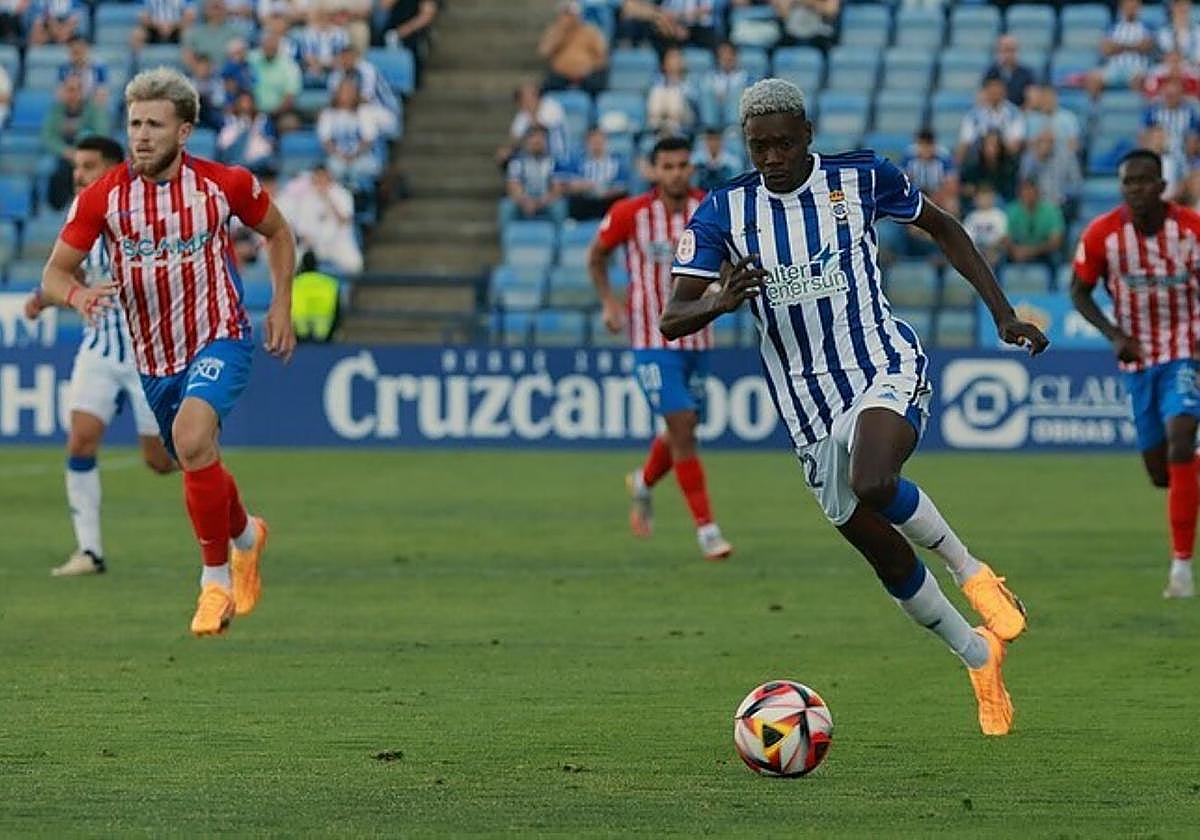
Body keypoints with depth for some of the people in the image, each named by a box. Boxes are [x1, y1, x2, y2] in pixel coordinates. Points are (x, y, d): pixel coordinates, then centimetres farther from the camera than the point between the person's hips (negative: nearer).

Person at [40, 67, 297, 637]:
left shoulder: (226, 184, -11)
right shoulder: (103, 196, -9)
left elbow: (278, 234, 9)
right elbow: (53, 275, -5)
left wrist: (281, 306, 0)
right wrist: (77, 295, -28)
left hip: (219, 339, -4)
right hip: (153, 357, 4)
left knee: (191, 437, -30)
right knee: (199, 467, 16)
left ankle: (216, 579, -17)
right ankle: (246, 535, 50)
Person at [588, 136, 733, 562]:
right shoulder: (630, 214, -10)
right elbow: (596, 255, 6)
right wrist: (609, 300, -7)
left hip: (696, 338, 4)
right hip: (653, 338, -4)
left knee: (684, 431, 13)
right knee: (682, 426, -14)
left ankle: (643, 483, 46)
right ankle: (706, 528, -9)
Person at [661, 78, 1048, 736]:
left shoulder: (861, 179, -4)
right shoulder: (723, 213, -2)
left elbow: (943, 229, 13)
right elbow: (672, 321, -9)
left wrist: (1003, 313, 8)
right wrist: (722, 302, -31)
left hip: (887, 369, -3)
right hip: (808, 406, 3)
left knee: (872, 483, -36)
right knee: (886, 557, 8)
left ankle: (970, 571, -11)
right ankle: (979, 656, 32)